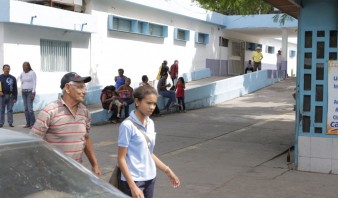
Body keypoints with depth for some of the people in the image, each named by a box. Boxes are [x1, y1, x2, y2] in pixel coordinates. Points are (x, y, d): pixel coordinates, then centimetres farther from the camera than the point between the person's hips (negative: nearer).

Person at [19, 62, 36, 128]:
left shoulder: (32, 73, -6)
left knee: (30, 108, -13)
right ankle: (28, 123, 7)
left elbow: (34, 83, -10)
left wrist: (33, 93, -17)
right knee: (26, 108, 4)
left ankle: (33, 124, -9)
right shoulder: (22, 73, 11)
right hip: (24, 92, 6)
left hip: (30, 92, -6)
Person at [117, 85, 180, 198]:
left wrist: (167, 170, 14)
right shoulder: (127, 125, -15)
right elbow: (121, 159, -14)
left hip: (150, 178, 7)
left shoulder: (151, 124, 6)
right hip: (134, 180, -7)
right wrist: (133, 186, -19)